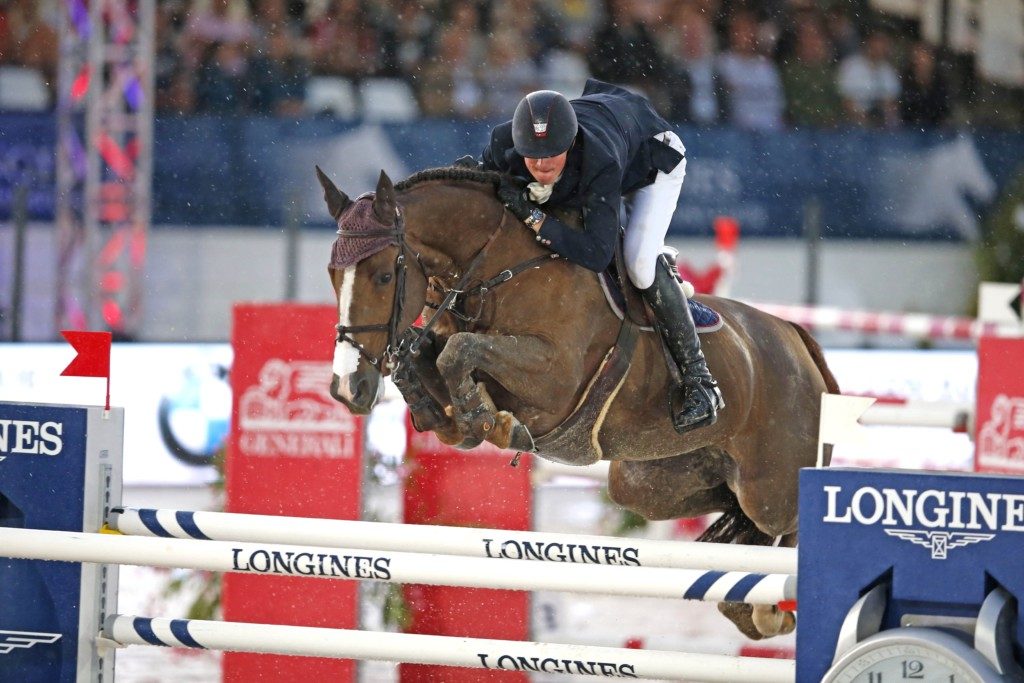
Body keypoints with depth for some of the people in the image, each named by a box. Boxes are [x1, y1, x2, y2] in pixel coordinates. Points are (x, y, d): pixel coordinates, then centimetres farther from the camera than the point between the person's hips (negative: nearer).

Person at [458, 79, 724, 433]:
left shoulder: (601, 163, -48)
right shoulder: (503, 145, -34)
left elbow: (597, 254, -50)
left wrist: (533, 216, -51)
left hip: (653, 155, -6)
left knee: (639, 262, -24)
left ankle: (698, 380, -14)